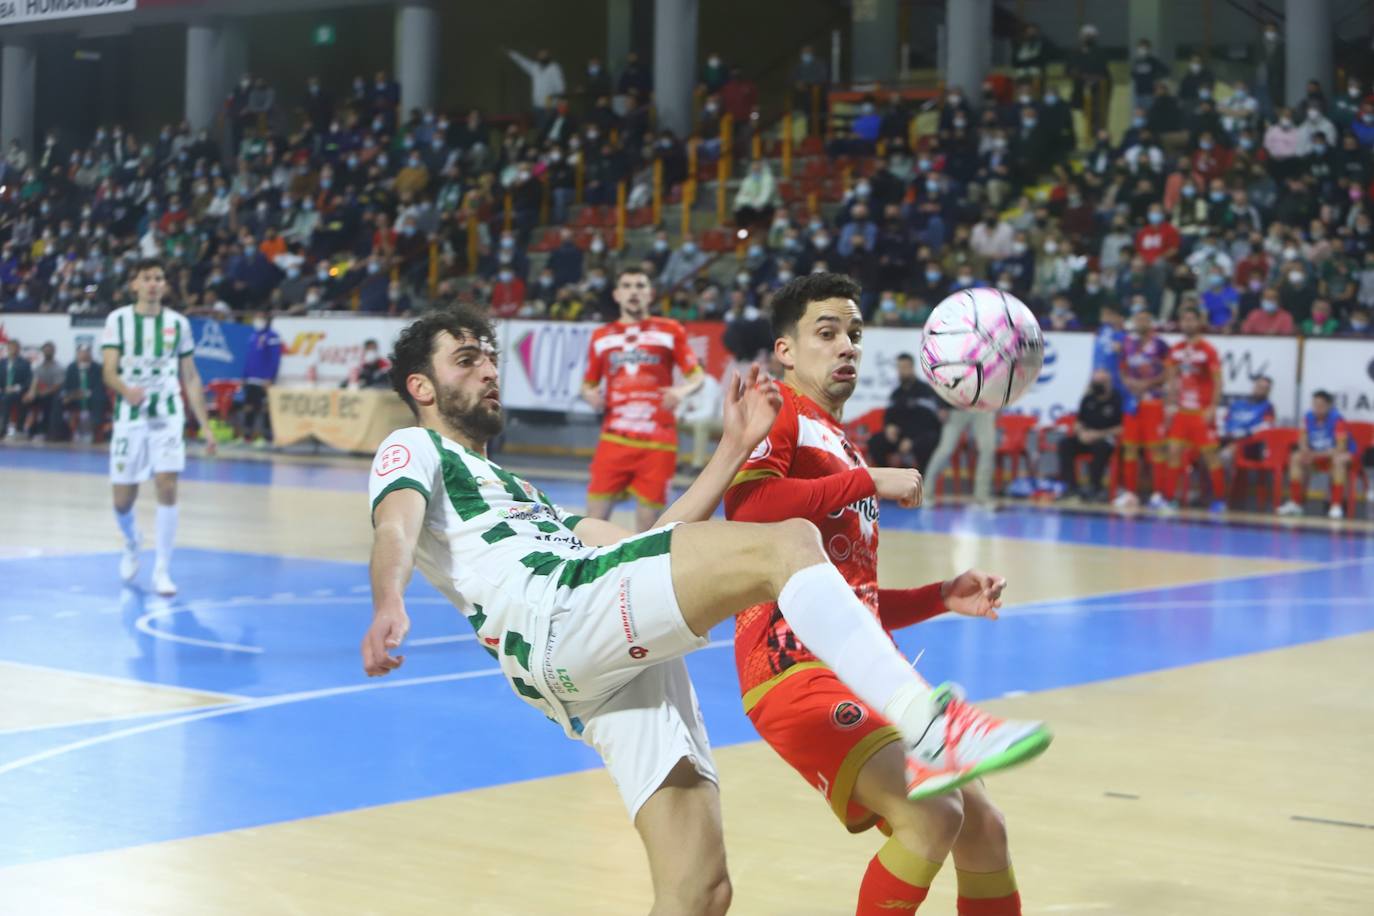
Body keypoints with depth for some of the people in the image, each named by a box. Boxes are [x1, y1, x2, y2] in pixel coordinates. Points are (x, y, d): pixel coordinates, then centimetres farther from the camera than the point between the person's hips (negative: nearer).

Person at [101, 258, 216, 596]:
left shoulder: (178, 323, 5)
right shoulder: (118, 320, -1)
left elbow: (191, 378, 9)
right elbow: (109, 372, -9)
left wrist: (205, 425, 5)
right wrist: (126, 390, -32)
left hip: (168, 417, 0)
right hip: (130, 416, 0)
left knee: (167, 487, -16)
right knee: (123, 499, 4)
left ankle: (162, 571, -8)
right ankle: (131, 546, 37)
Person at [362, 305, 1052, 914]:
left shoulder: (518, 492, 43)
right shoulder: (414, 451, 20)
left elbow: (646, 550, 31)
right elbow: (396, 526, -5)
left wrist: (735, 449, 26)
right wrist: (389, 604, -27)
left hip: (631, 659, 8)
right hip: (551, 613, -8)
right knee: (786, 544, -23)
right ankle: (930, 726, -38)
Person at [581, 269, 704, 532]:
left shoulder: (670, 331, 6)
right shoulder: (601, 337, 12)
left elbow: (697, 375, 4)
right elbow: (588, 384, 19)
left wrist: (683, 390, -17)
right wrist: (589, 395, -4)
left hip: (658, 441, -1)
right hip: (615, 438, 1)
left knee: (648, 515, 2)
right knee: (596, 512, -4)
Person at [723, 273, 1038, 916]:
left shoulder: (843, 447, 24)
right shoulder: (780, 414, 0)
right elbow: (745, 507, -23)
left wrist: (943, 597, 16)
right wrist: (868, 482, -14)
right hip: (797, 664, -9)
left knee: (983, 830, 9)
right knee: (932, 814, -24)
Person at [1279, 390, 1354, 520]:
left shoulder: (1337, 419, -24)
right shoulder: (1309, 418, -7)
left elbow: (1341, 448, -27)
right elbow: (1303, 441, -2)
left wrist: (1318, 454, -35)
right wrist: (1306, 453, -25)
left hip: (1341, 453, -6)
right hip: (1317, 454, 6)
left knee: (1338, 460, -38)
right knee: (1296, 458, -14)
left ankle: (1337, 506, -35)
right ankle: (1295, 503, -12)